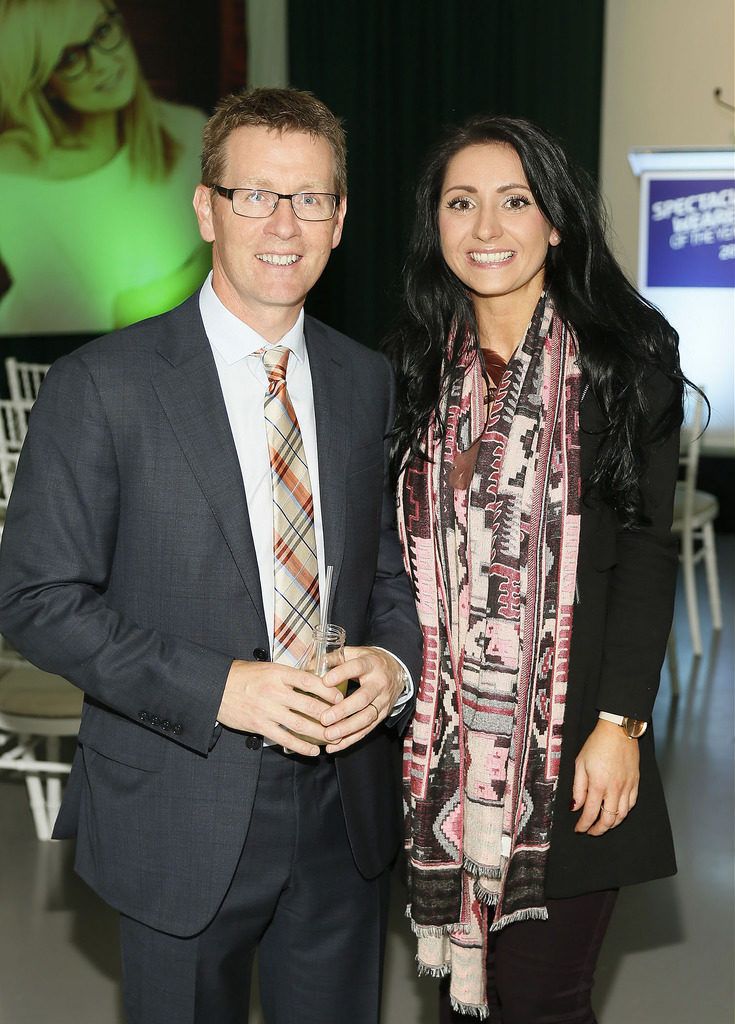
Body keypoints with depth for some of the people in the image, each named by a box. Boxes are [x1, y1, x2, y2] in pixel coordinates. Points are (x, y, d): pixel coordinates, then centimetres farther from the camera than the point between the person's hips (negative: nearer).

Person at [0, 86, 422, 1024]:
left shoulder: (369, 383, 4)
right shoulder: (101, 385, -11)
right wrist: (219, 688, -21)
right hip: (181, 827, -4)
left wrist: (394, 662, -10)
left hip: (346, 812, 4)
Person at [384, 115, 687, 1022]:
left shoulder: (623, 358, -4)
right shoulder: (417, 365, 7)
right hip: (445, 733, 4)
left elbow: (647, 549, -7)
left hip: (569, 741, -3)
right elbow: (399, 548, 11)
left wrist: (620, 723, -13)